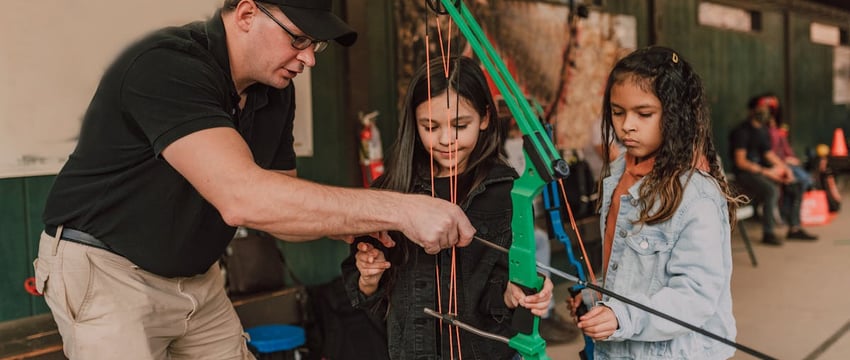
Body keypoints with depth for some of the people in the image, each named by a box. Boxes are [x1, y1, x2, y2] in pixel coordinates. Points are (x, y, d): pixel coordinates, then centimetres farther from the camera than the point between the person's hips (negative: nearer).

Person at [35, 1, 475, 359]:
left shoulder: (275, 91, -2)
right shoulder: (167, 65, -28)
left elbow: (276, 201, 3)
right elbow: (242, 197, -41)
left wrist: (348, 222, -18)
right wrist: (397, 208, -41)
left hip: (197, 277, 8)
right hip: (106, 269, -7)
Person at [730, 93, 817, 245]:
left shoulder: (763, 130, 14)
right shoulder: (742, 131, -12)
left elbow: (769, 153, 18)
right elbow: (740, 162, -18)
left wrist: (785, 168, 1)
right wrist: (766, 172, -22)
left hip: (762, 171, 9)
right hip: (745, 174, -9)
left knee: (795, 186, -1)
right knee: (771, 190, -33)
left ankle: (794, 229, 4)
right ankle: (768, 234, -23)